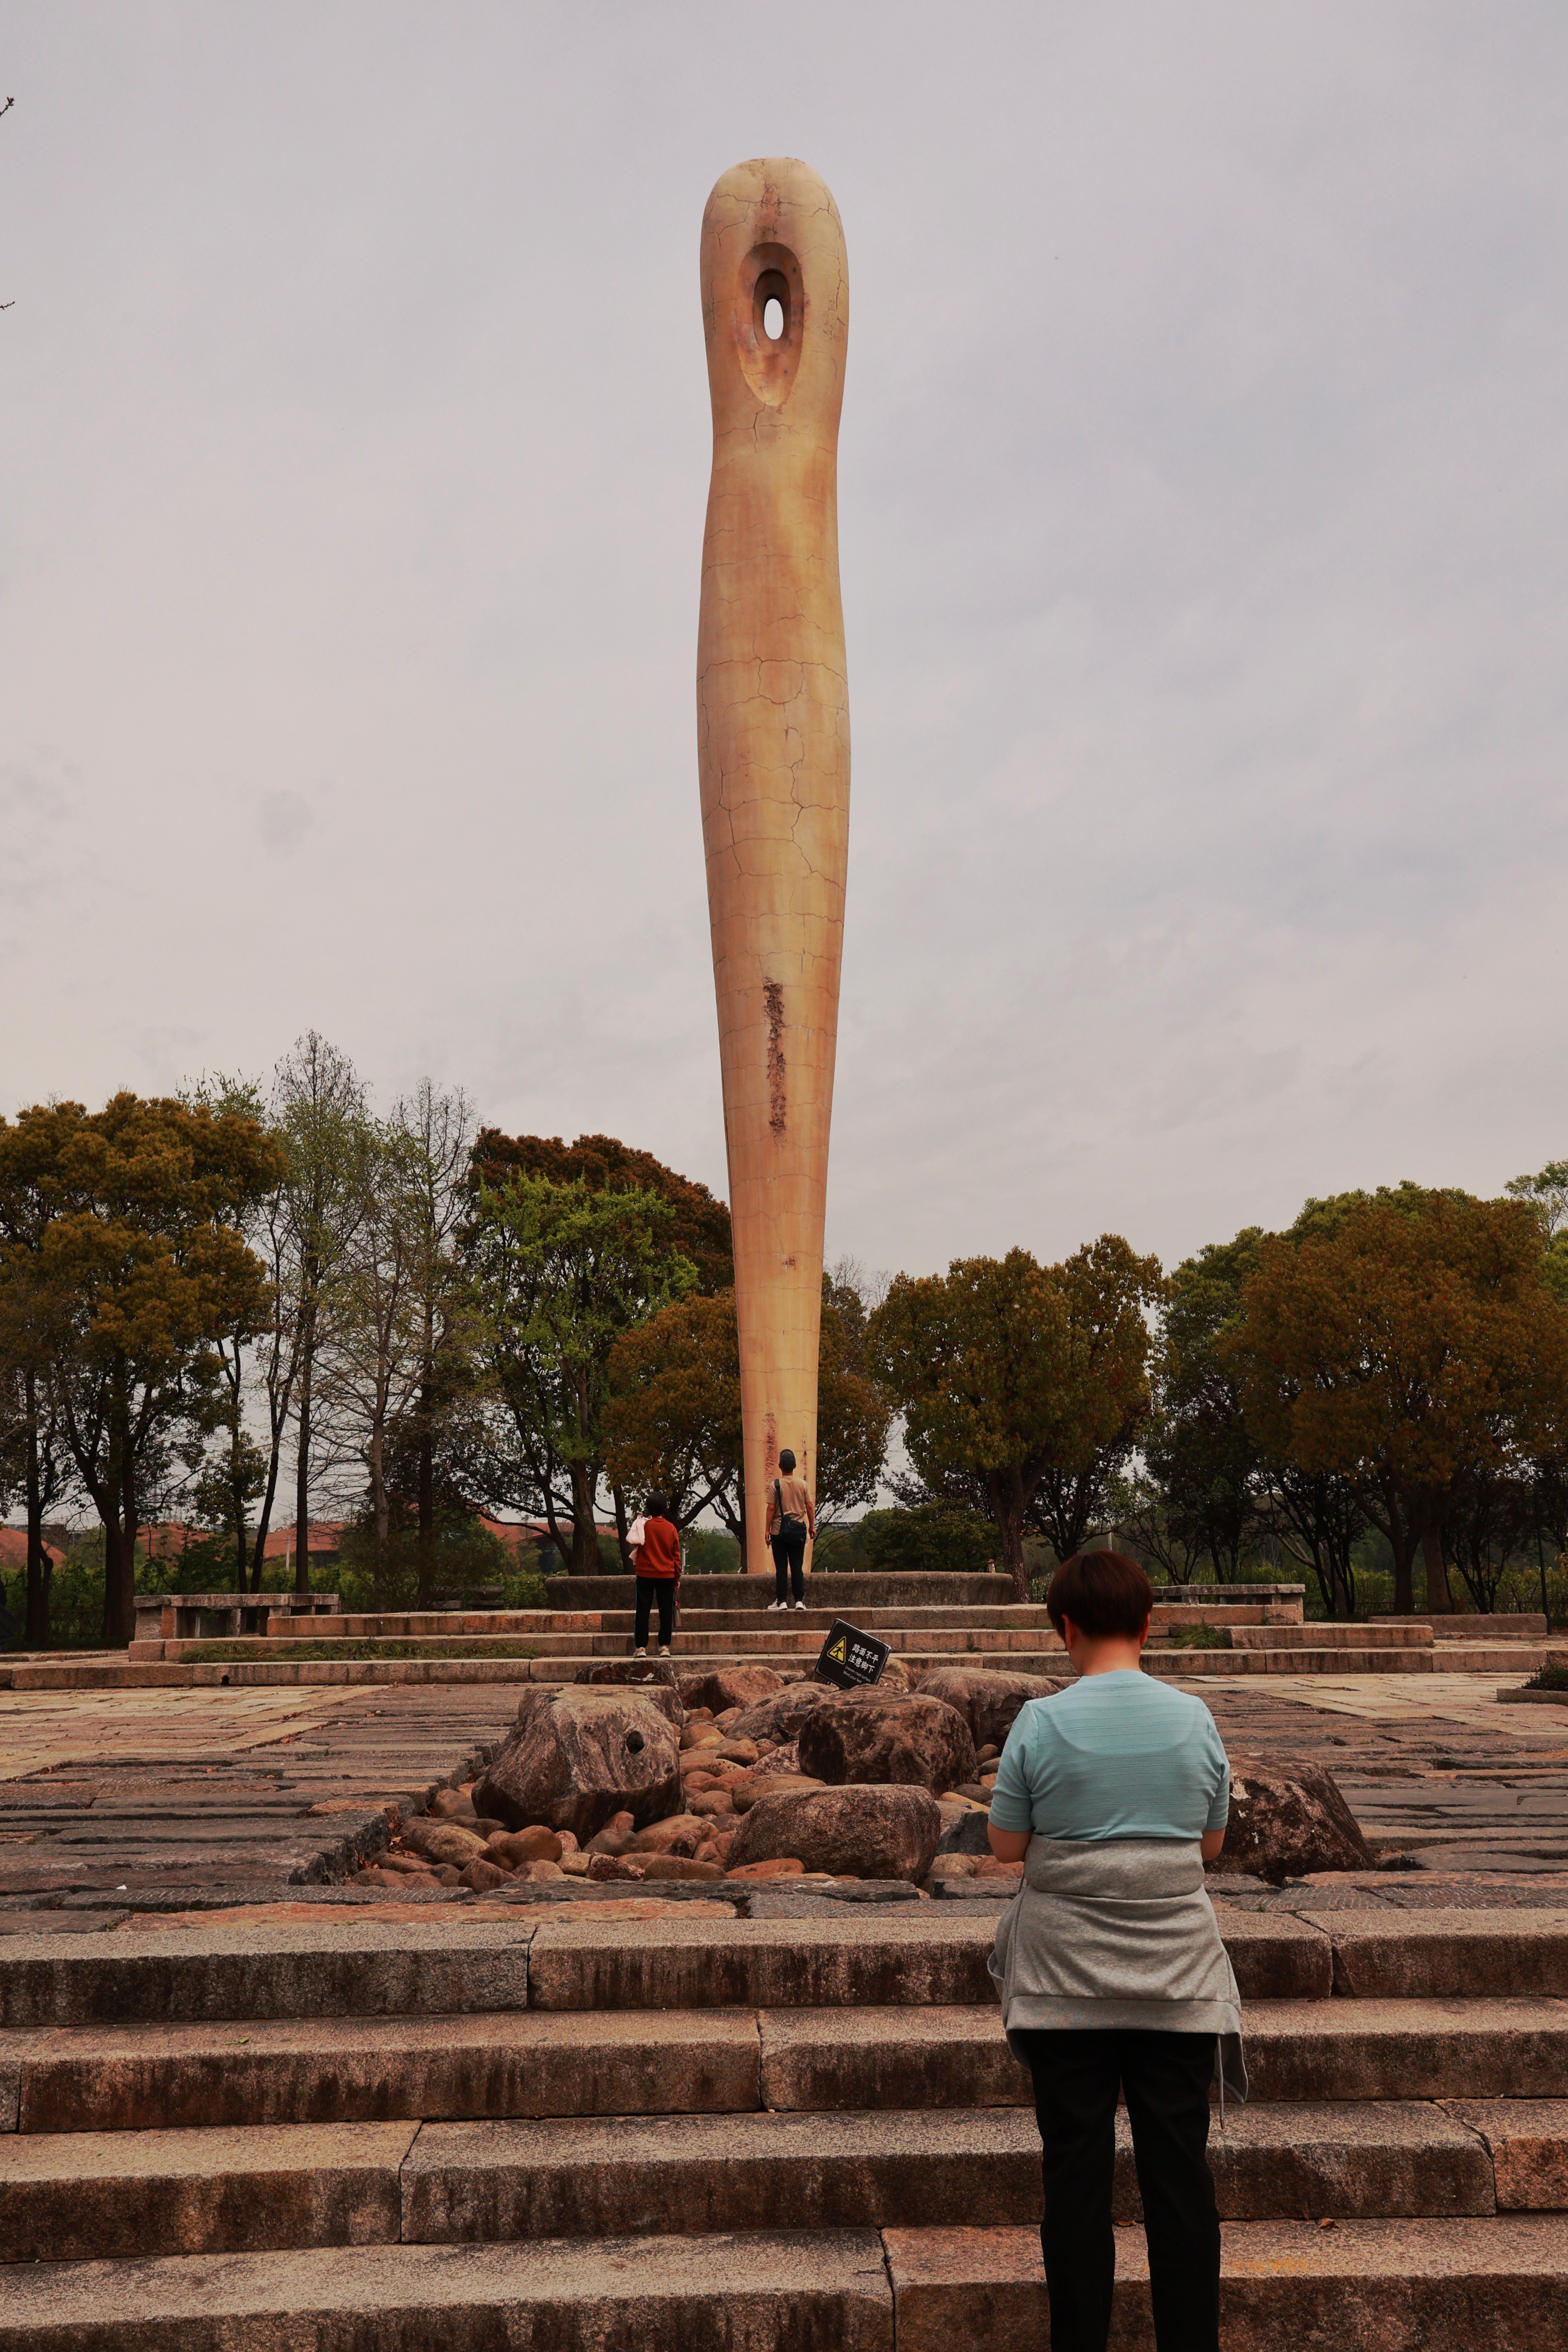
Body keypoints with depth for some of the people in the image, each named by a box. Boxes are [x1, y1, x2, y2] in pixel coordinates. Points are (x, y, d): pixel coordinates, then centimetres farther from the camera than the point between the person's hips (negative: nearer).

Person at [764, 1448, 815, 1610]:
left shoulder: (776, 1485, -6)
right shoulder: (802, 1484, 1)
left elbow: (771, 1508, -8)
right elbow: (810, 1507, 2)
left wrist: (768, 1529, -2)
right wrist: (812, 1526, 13)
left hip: (779, 1530, -2)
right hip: (799, 1530, 2)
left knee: (781, 1567, 3)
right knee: (797, 1567, 6)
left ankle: (781, 1601, 1)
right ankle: (800, 1601, 3)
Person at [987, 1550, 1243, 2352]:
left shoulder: (1041, 1723, -12)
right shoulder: (1195, 1720, -5)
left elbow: (1006, 1845, -4)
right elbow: (1211, 1843, 7)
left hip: (1066, 1979, -2)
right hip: (1176, 1972, 2)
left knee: (1075, 2173, 9)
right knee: (1179, 2172, 11)